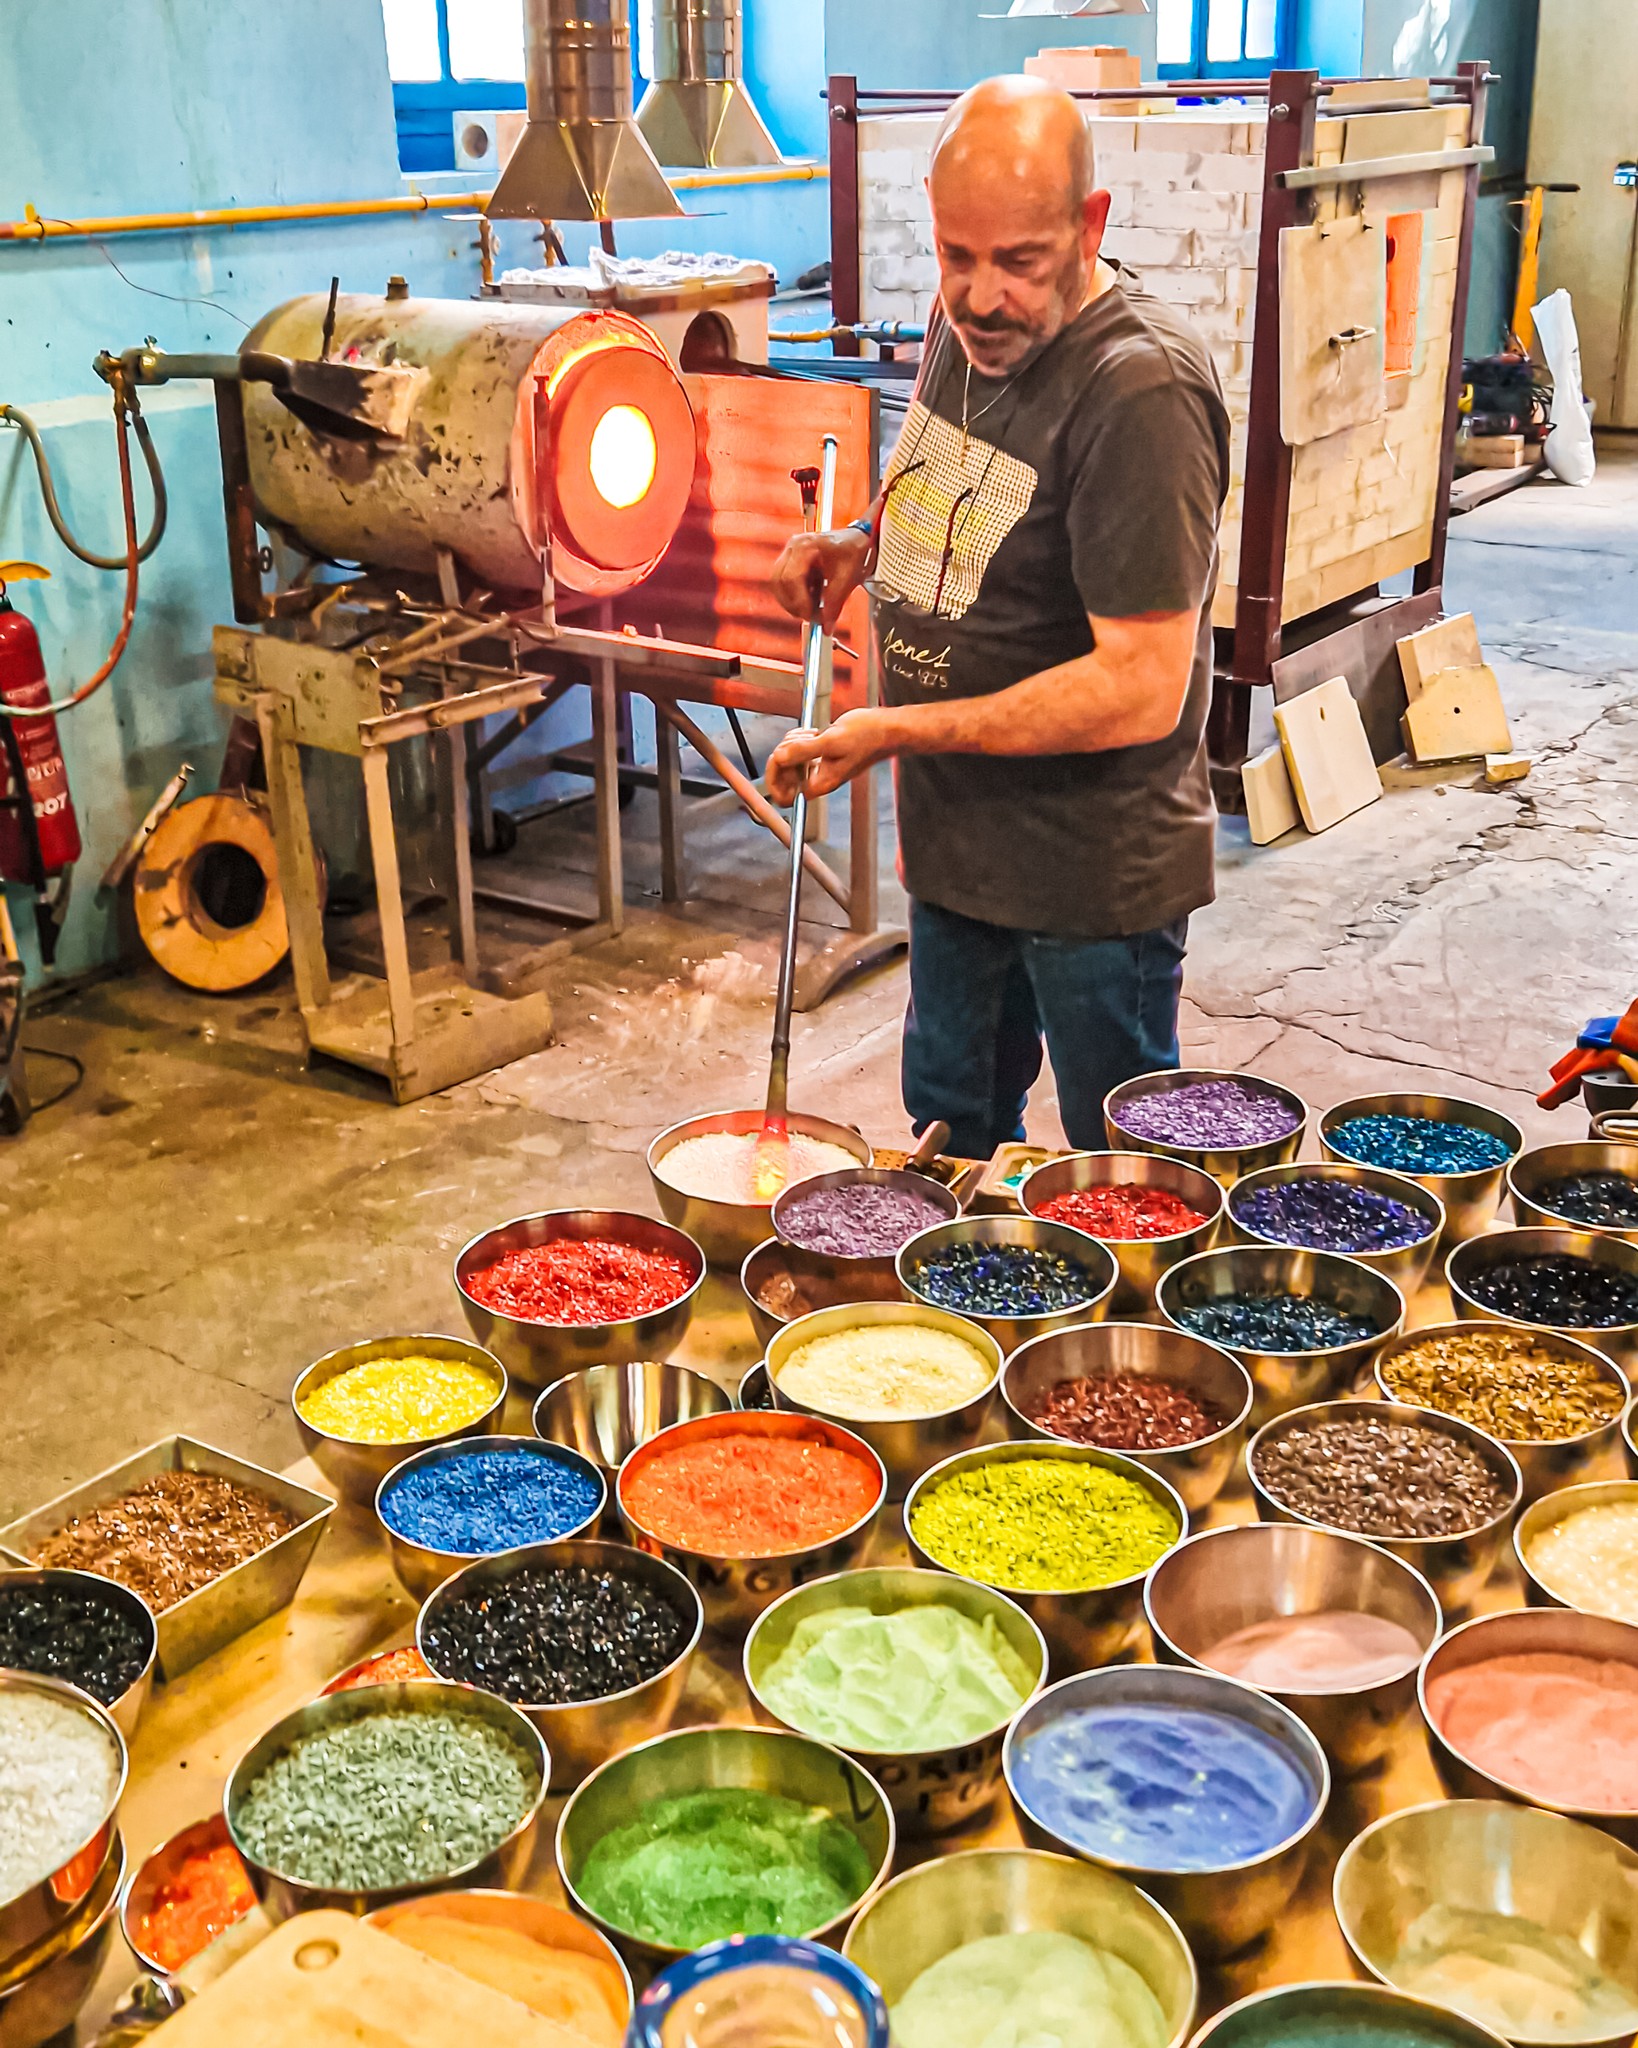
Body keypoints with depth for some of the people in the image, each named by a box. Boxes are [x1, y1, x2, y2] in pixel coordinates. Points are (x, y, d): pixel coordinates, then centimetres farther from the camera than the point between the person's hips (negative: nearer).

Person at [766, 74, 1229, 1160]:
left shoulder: (1142, 391, -25)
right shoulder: (966, 324, 2)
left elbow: (1142, 687, -28)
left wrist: (897, 733, -26)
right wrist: (866, 542, 2)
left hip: (1094, 867, -8)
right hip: (962, 835, 8)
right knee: (949, 1125, 24)